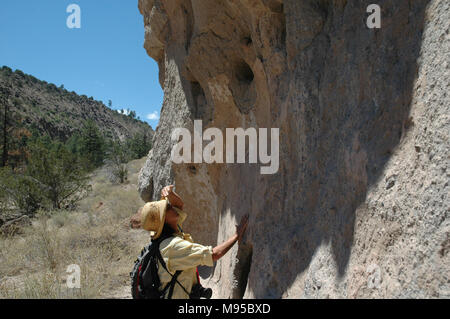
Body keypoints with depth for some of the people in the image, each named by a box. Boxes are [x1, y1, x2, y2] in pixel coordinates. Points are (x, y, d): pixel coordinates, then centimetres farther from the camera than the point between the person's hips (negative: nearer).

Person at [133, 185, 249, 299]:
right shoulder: (174, 246, -28)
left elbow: (179, 204, 13)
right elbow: (214, 255, -30)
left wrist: (169, 193, -8)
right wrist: (237, 235, -20)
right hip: (177, 295, -9)